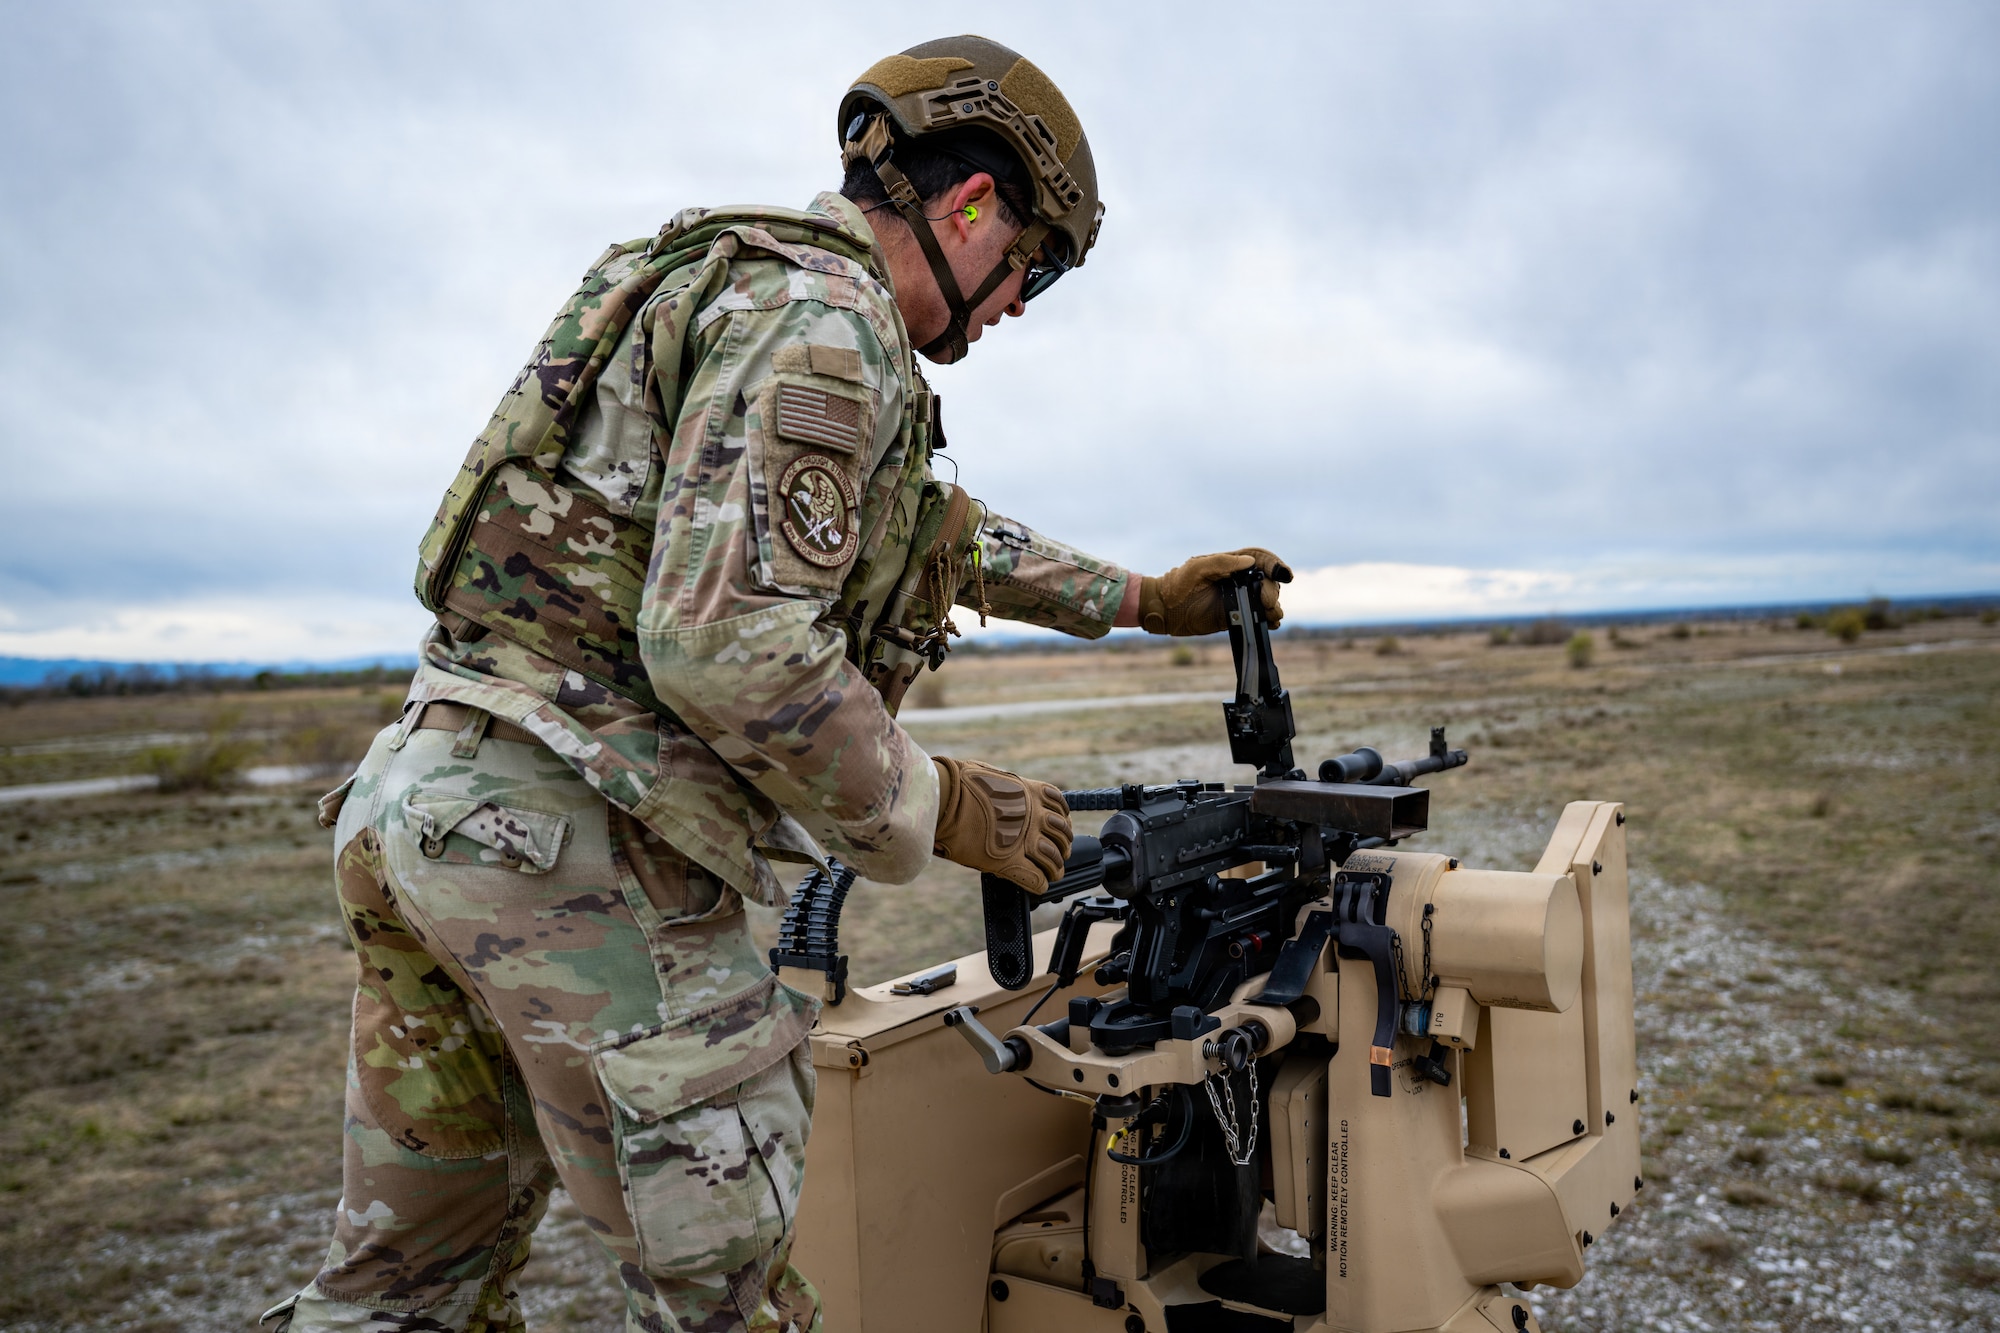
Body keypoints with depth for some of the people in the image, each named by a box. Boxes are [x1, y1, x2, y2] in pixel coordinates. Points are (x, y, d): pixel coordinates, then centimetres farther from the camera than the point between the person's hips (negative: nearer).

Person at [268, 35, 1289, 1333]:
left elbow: (937, 530, 31)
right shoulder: (818, 316, -11)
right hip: (575, 833, -10)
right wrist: (938, 807, -9)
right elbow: (725, 643, -23)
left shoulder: (732, 288, 22)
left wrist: (1146, 598, 34)